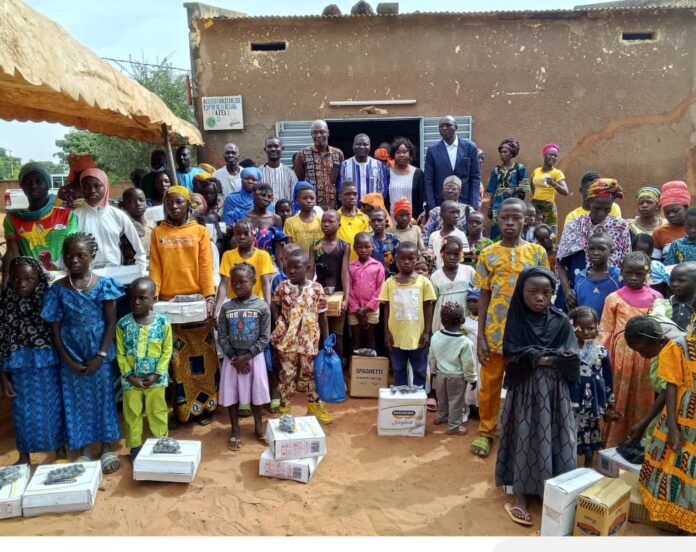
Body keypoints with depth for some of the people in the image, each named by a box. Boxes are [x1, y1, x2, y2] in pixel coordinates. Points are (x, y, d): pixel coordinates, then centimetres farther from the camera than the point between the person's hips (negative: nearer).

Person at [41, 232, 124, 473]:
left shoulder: (103, 285, -9)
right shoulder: (58, 289, -6)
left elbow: (111, 322, -6)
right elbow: (55, 327, -2)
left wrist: (101, 355, -11)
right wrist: (68, 360, -7)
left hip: (99, 354, -1)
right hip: (72, 356, 1)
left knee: (103, 397, 10)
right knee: (76, 400, 11)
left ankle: (106, 448, 25)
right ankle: (83, 451, 26)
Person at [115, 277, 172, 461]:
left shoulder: (163, 322, -9)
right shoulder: (123, 324, -7)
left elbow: (167, 351, -5)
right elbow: (120, 354, -3)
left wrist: (156, 374, -12)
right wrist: (130, 376, -9)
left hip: (155, 378, -1)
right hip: (131, 379, 1)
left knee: (157, 412, 12)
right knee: (132, 413, 13)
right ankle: (135, 445, 30)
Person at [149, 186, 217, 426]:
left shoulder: (200, 231, 4)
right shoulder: (157, 233, 8)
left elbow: (206, 267, -2)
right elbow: (155, 269, 4)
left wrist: (210, 296, -13)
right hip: (168, 302, 1)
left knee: (200, 355, 3)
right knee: (174, 357, 5)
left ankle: (203, 406, 13)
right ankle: (178, 408, 14)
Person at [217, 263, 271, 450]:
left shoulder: (262, 306, -10)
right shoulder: (226, 307, -4)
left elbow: (264, 338, -9)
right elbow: (221, 337, -3)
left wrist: (247, 356, -14)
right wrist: (234, 357, -11)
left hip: (254, 357, -1)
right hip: (232, 358, 2)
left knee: (256, 393, 11)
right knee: (232, 394, 9)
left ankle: (259, 427, 31)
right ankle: (235, 431, 25)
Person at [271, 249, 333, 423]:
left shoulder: (317, 288, -7)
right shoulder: (282, 286, -5)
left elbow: (322, 317, -1)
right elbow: (274, 308, 8)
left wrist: (326, 340, 0)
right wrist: (278, 326, -5)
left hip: (309, 340, 0)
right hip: (287, 340, 0)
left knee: (310, 373, 16)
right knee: (287, 374, 10)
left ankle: (314, 405, 34)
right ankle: (284, 407, 24)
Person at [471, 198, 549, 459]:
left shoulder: (538, 252, 0)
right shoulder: (488, 254, -1)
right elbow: (484, 297, 1)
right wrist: (480, 336, -3)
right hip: (494, 332, 0)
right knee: (489, 385, 10)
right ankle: (486, 432, 27)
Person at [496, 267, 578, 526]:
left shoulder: (561, 322, 0)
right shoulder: (516, 322, -4)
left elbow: (572, 361, -7)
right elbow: (511, 361, -14)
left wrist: (533, 357, -15)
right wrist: (554, 357, -13)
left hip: (554, 393, 1)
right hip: (524, 391, -1)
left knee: (553, 440, 5)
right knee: (524, 441, 2)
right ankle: (521, 496, 14)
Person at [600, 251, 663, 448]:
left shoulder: (656, 298, 4)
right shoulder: (613, 298, 0)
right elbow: (605, 331, 0)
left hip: (646, 356, 1)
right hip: (620, 355, -1)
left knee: (643, 400, 10)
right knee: (617, 401, 5)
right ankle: (613, 444, 17)